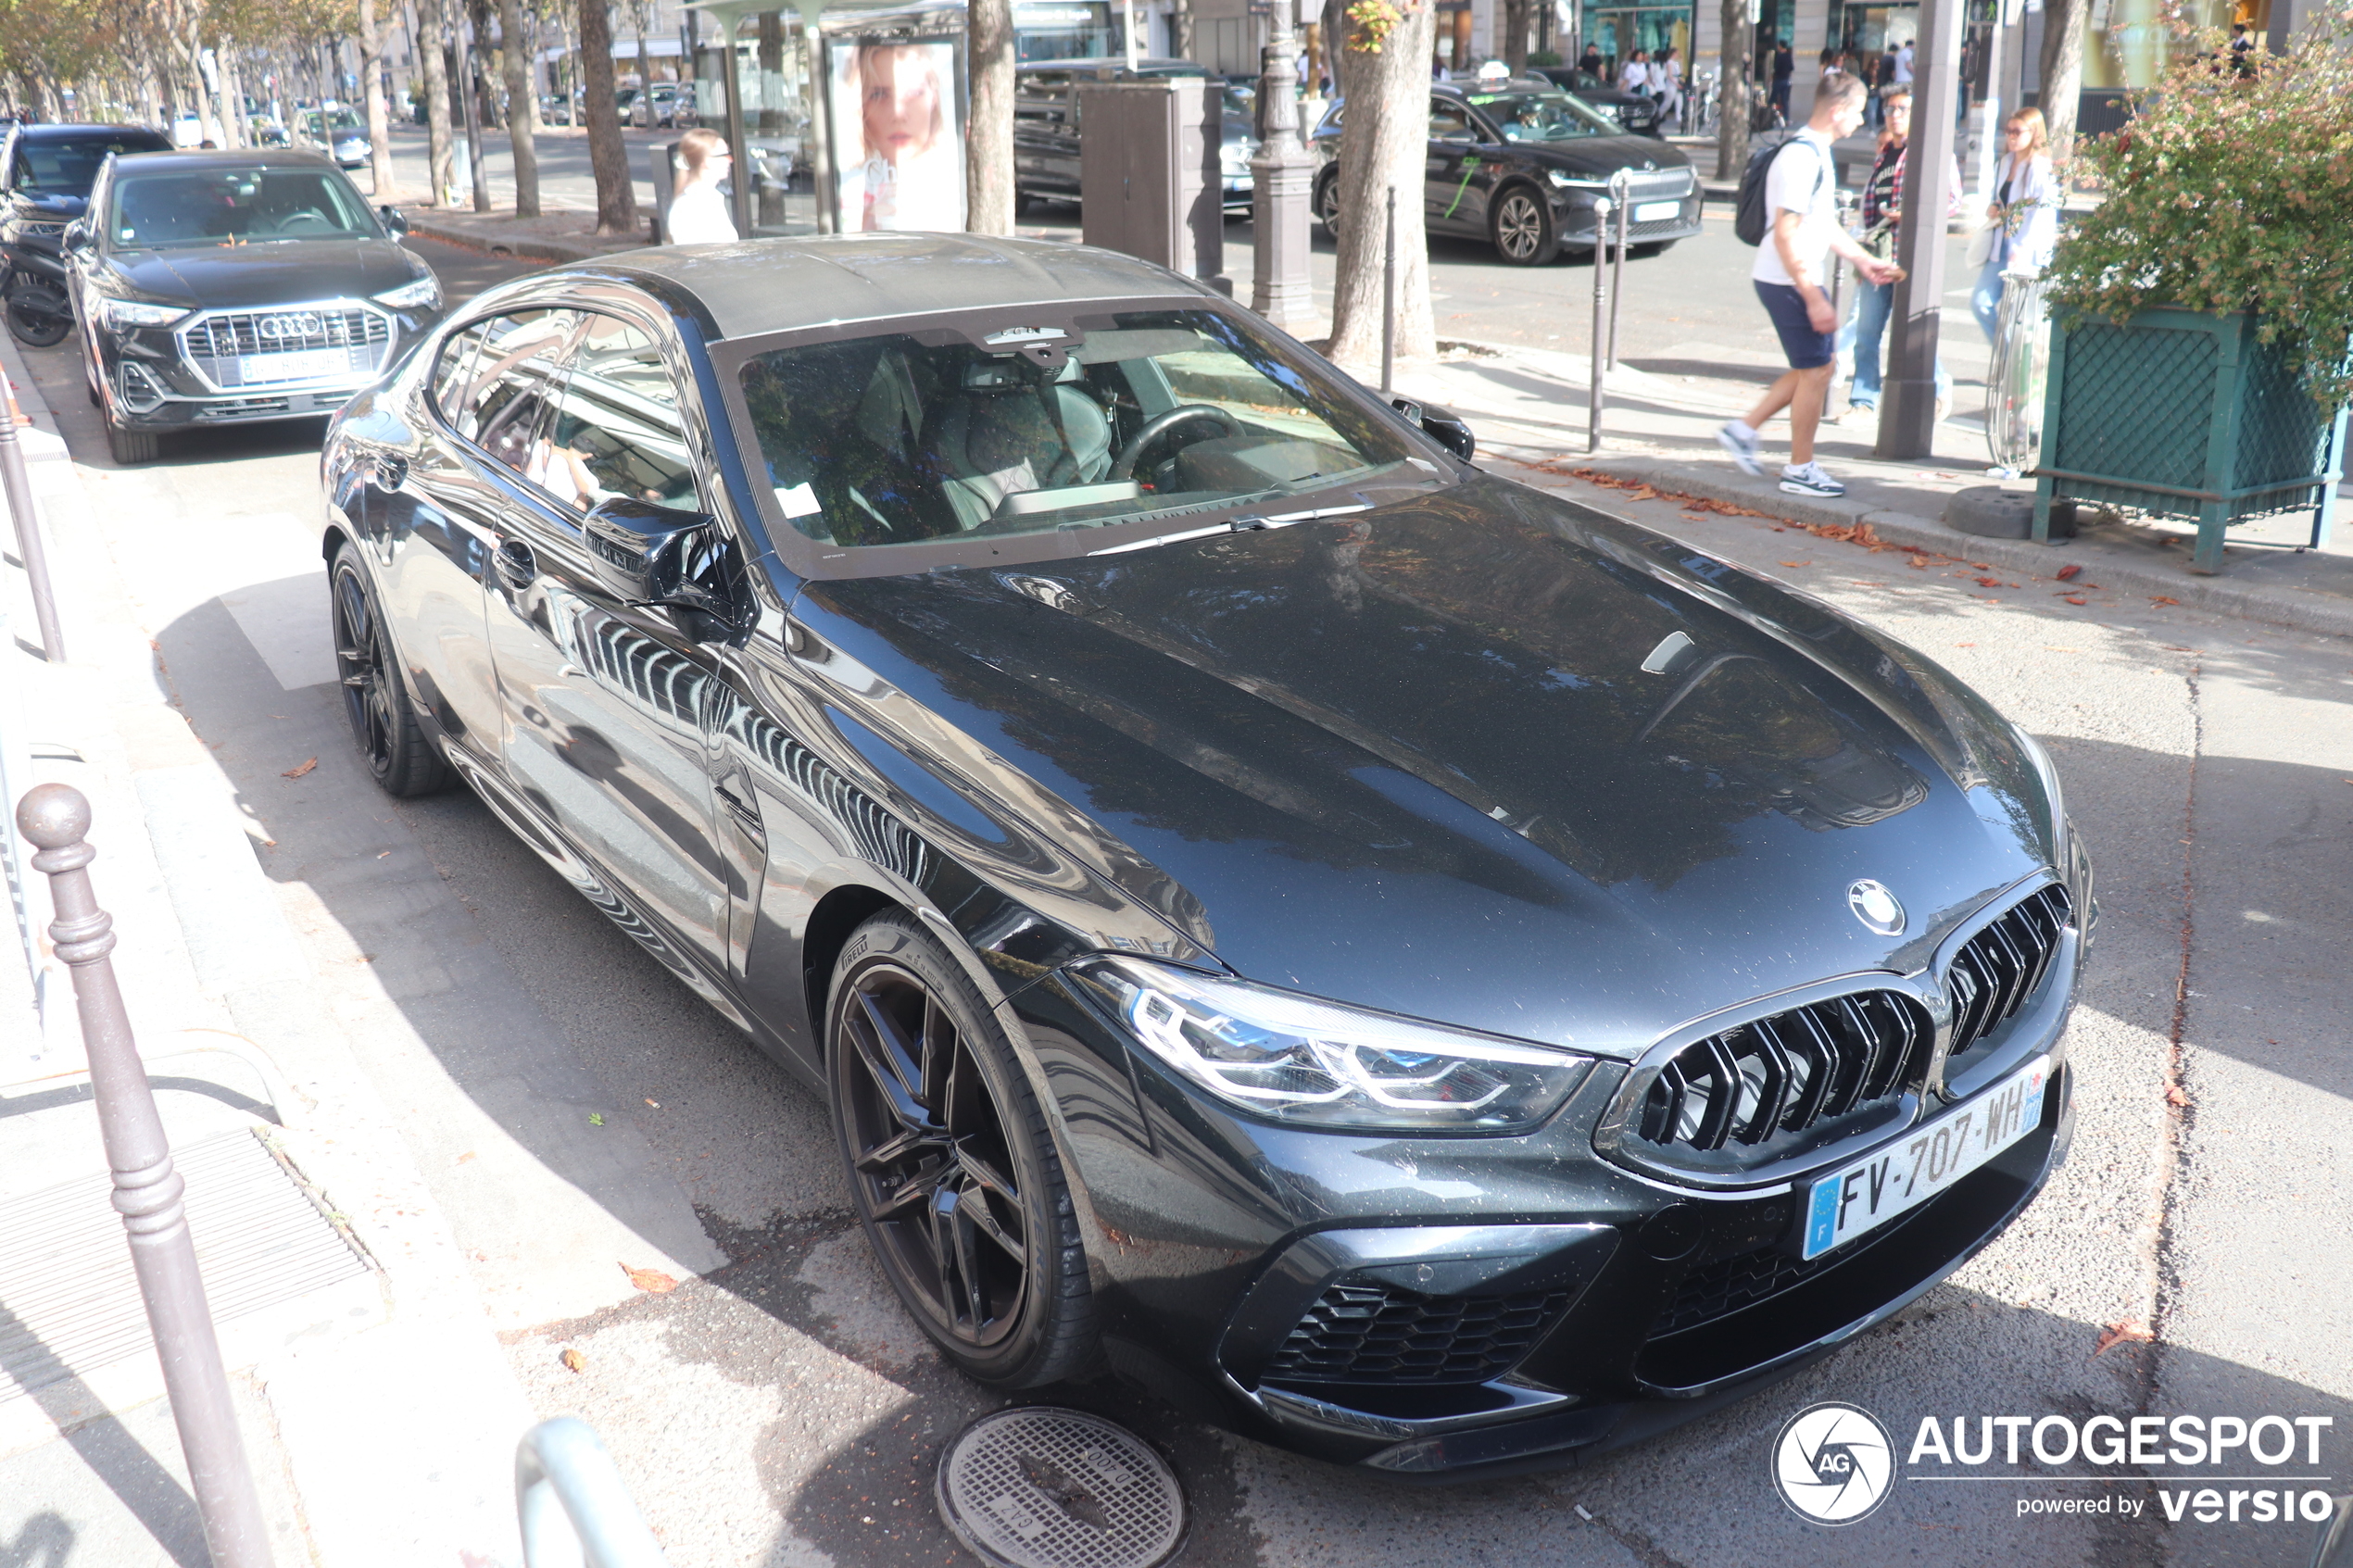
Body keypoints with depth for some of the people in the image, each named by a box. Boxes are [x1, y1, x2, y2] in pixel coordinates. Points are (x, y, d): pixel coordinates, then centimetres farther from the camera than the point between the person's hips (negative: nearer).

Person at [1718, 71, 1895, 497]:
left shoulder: (1819, 153, 14)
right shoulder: (1801, 157, -19)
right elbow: (1786, 235, -24)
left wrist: (1863, 260, 24)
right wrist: (1814, 298, -25)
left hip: (1801, 280, 10)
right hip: (1789, 282, -10)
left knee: (1820, 364, 15)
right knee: (1815, 371, -2)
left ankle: (1744, 430, 19)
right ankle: (1800, 470, 8)